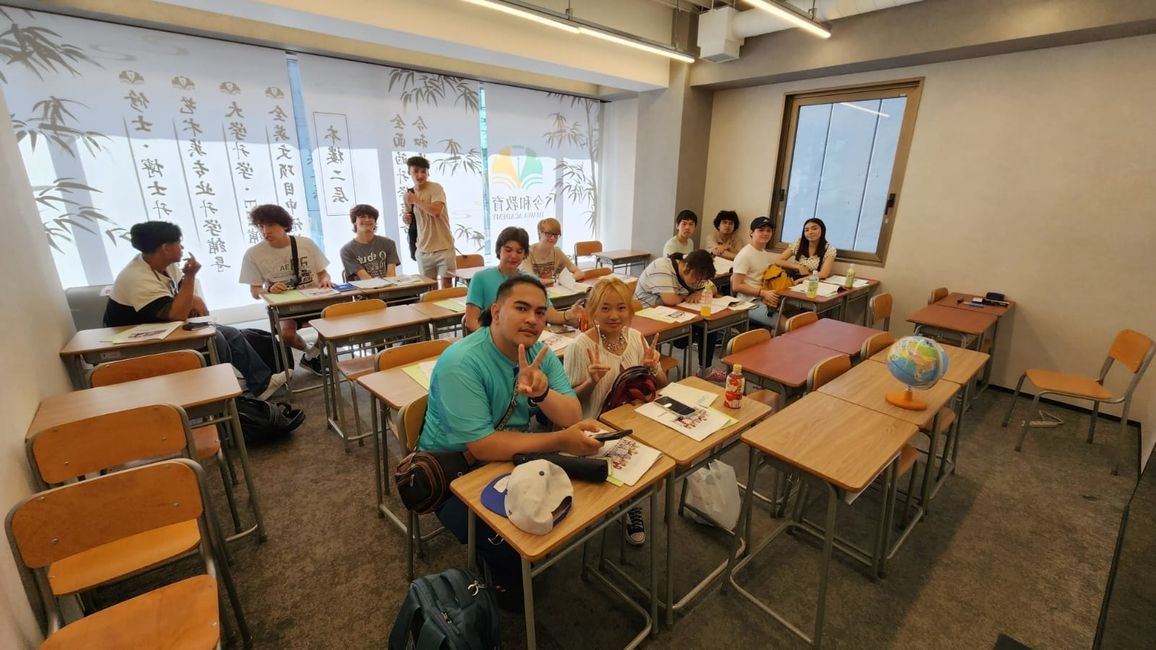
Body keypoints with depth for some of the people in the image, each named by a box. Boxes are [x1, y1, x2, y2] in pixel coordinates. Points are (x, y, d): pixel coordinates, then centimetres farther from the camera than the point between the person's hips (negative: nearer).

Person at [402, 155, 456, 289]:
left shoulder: (436, 188, -7)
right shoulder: (409, 194, 9)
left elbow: (436, 211, -25)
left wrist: (415, 200, -13)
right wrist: (407, 218, 0)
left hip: (443, 247, -5)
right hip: (423, 249, 5)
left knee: (445, 287, -1)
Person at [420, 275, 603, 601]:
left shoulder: (540, 353, -7)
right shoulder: (461, 363, -27)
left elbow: (572, 417, -14)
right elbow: (483, 447, -31)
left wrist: (541, 391, -35)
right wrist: (561, 441, -34)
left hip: (510, 457, 6)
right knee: (507, 541, -25)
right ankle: (511, 588, 10)